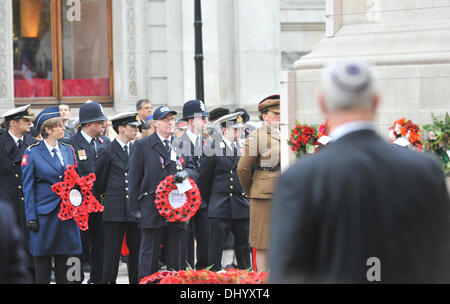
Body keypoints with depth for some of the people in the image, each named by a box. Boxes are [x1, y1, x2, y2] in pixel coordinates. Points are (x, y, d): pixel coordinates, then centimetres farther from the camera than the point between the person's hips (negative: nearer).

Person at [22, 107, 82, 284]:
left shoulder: (68, 151, 10)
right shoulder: (32, 153, -3)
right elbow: (28, 188, -3)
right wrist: (31, 217, -9)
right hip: (44, 214, -4)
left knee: (64, 258, 5)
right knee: (42, 259, 1)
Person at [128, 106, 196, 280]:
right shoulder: (142, 146, 3)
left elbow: (193, 170, 17)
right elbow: (134, 178, 2)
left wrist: (186, 172, -8)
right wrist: (134, 207, -4)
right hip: (151, 210, -3)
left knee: (175, 252, 5)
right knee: (150, 252, -3)